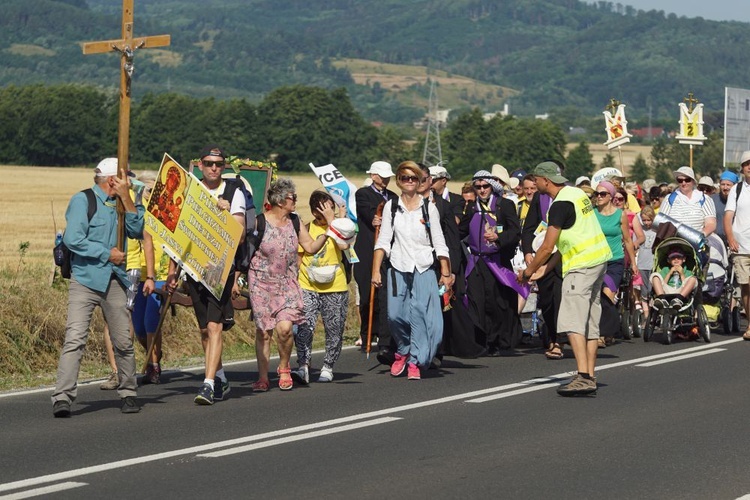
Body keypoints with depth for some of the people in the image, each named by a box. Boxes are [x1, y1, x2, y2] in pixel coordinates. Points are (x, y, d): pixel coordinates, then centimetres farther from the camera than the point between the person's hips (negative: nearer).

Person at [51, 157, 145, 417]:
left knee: (123, 341, 6)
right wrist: (107, 253, -9)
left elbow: (136, 230, 4)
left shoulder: (119, 204, 17)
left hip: (114, 281, 6)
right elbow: (73, 239, -14)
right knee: (75, 338, -14)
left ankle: (128, 393, 20)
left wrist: (127, 199, -3)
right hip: (85, 279, -5)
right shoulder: (82, 200, -3)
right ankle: (63, 397, -16)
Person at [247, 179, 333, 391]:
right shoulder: (259, 223, -9)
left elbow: (311, 247, 7)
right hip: (262, 283, -2)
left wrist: (329, 225, 2)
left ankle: (284, 368, 8)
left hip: (287, 283, 2)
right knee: (264, 332, 1)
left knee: (284, 327, -15)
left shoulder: (294, 222, 5)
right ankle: (263, 377, 11)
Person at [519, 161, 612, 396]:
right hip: (599, 258, 10)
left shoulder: (560, 205, -15)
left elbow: (547, 247, -15)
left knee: (573, 322, -14)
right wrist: (545, 268, 19)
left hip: (581, 266, -10)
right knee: (590, 323, 11)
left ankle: (583, 377, -24)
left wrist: (528, 271, -2)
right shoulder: (577, 193, 14)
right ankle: (590, 376, 12)